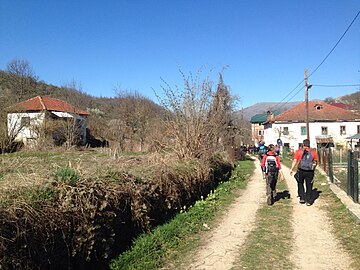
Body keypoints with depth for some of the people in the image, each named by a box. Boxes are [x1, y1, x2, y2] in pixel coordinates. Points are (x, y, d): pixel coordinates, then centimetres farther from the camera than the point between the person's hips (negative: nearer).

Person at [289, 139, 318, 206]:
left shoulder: (298, 151, -1)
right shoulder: (313, 152, 5)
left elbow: (294, 161, -7)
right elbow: (316, 162, 12)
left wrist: (291, 169, -3)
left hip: (301, 171, -1)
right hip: (310, 172, 1)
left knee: (300, 184, 20)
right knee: (309, 186, 9)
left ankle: (302, 198, 17)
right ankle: (308, 201, 12)